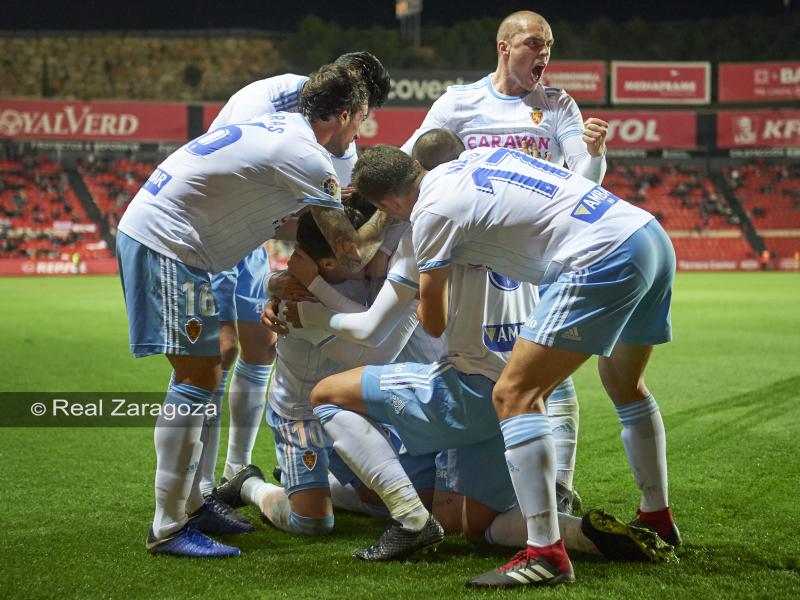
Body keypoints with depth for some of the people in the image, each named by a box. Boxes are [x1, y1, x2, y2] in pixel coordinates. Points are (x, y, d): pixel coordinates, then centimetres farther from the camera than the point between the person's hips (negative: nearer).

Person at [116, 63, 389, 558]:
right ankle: (169, 529, -8)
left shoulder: (284, 126, 13)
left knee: (206, 372, 15)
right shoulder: (309, 160, -14)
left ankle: (191, 504, 21)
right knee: (196, 379, -9)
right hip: (168, 243, -10)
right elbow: (352, 255, -11)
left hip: (144, 229, 10)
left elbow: (274, 217, 23)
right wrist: (388, 214, 4)